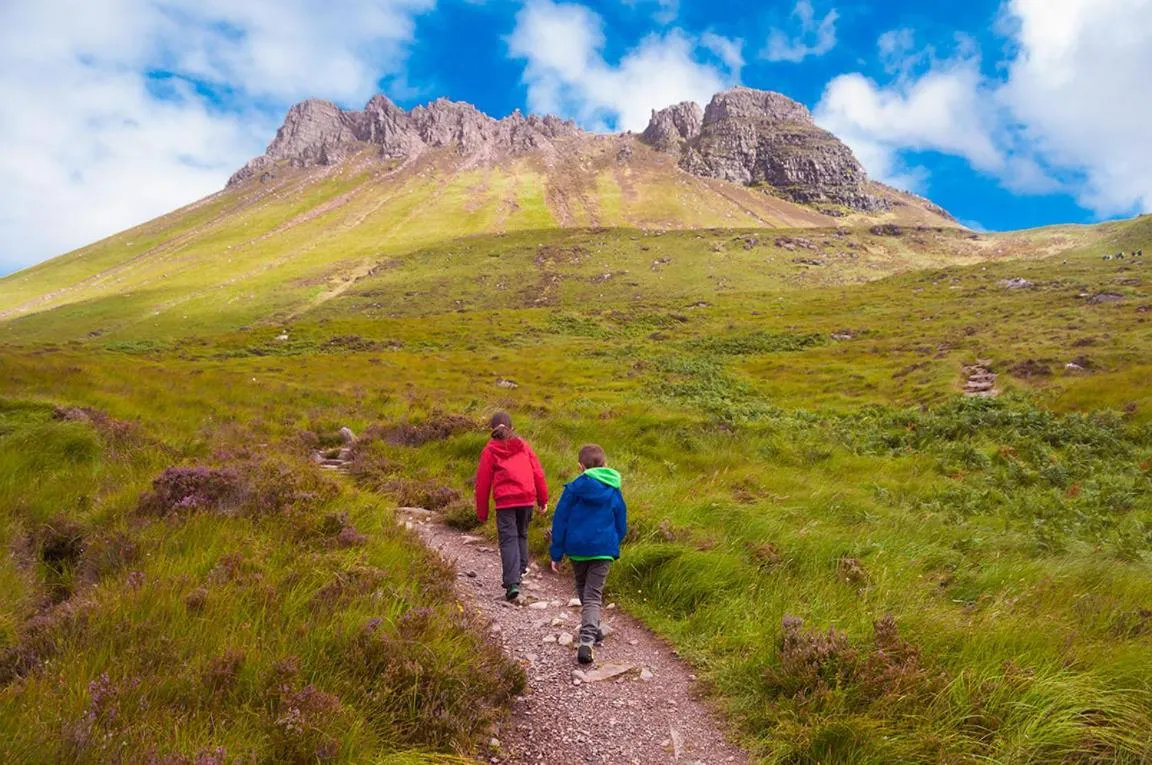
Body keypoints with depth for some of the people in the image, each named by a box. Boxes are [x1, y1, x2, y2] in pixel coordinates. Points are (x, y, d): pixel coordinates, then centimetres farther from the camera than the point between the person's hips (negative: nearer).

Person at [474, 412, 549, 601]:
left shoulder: (490, 450, 5)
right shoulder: (523, 445, 12)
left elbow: (482, 482, 4)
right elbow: (538, 473, 9)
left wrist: (482, 512, 11)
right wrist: (543, 500, 16)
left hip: (505, 500, -3)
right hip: (527, 498, 3)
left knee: (508, 539, -3)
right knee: (522, 534, 23)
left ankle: (512, 583, -13)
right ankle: (521, 570, 27)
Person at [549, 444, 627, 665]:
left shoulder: (574, 488, -5)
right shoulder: (614, 491, 4)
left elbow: (560, 521, -3)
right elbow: (621, 525, 12)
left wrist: (556, 554, 3)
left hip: (577, 549, 0)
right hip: (604, 550, 0)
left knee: (583, 591, 22)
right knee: (594, 595, 1)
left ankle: (591, 630, 37)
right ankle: (587, 640, -17)